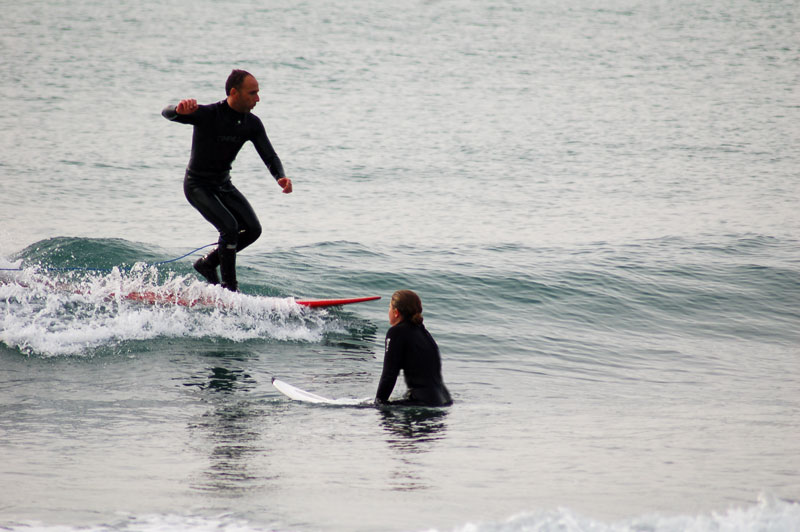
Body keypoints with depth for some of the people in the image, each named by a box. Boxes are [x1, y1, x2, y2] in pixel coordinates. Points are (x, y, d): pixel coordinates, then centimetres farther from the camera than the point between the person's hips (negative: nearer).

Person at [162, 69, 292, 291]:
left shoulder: (252, 123, -6)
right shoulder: (208, 115, -24)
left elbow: (269, 156, -6)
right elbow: (167, 113, -35)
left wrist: (280, 177, -29)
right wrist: (179, 109, -61)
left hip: (223, 184, 7)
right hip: (198, 185, -7)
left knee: (253, 230, -3)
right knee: (230, 227, -22)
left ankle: (207, 263, 16)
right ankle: (229, 288, -11)